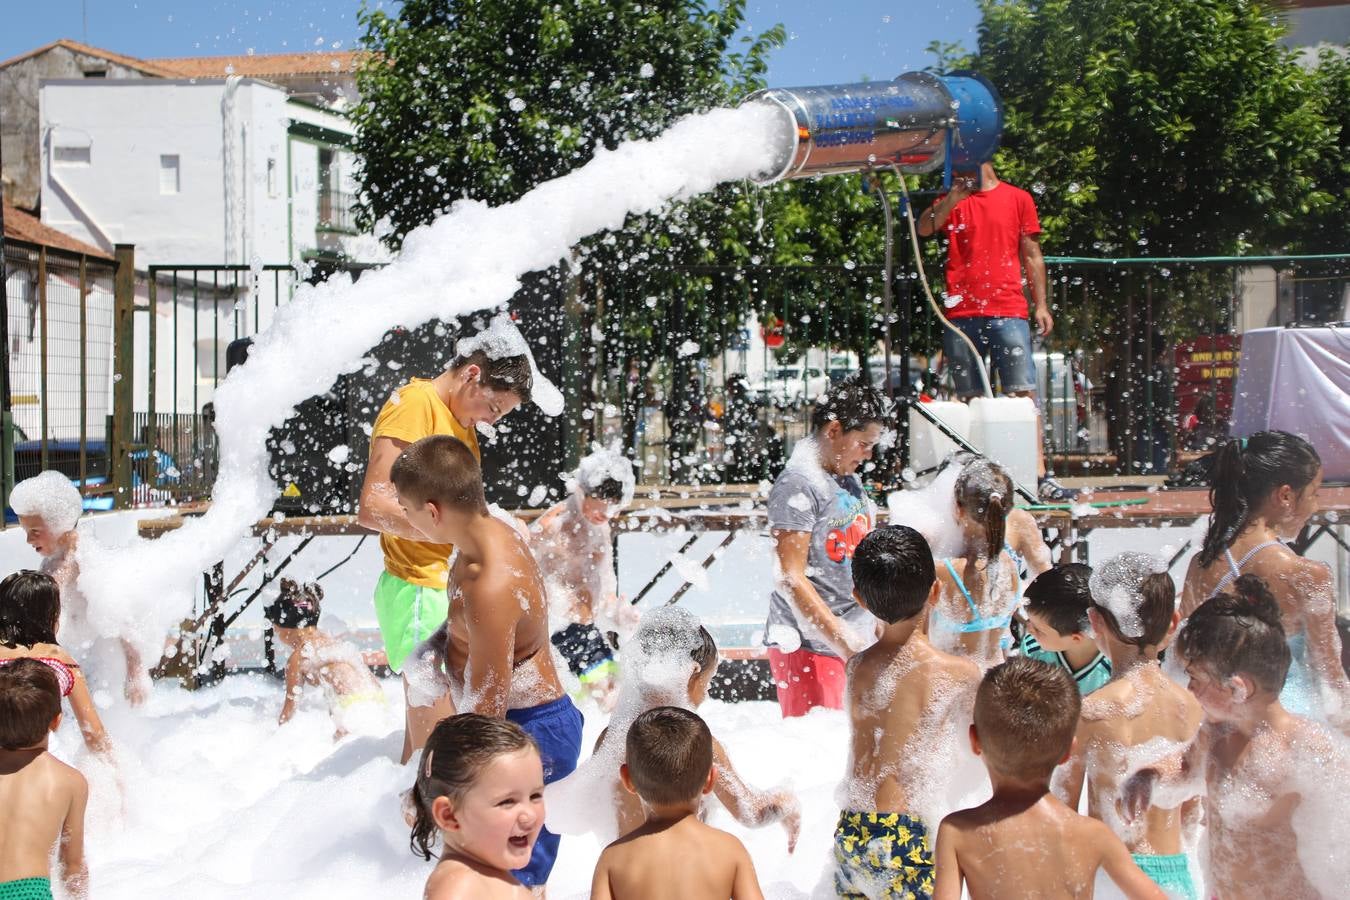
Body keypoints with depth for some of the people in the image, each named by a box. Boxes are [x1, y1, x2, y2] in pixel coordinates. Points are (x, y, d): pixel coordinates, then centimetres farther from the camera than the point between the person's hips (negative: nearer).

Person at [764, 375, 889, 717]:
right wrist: (842, 638, -22)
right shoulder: (798, 485, -14)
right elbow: (790, 579, -19)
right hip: (810, 645, -8)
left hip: (853, 641, 8)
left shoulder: (849, 479, 15)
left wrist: (877, 625, 22)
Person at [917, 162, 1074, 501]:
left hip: (1009, 311, -1)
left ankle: (1039, 476, -10)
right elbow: (924, 229, -3)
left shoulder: (1018, 199, 11)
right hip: (961, 313, 2)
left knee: (1023, 392, -8)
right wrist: (953, 198, -13)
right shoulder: (951, 199, 14)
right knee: (970, 397, 2)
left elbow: (1032, 255, 11)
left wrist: (1041, 304, 5)